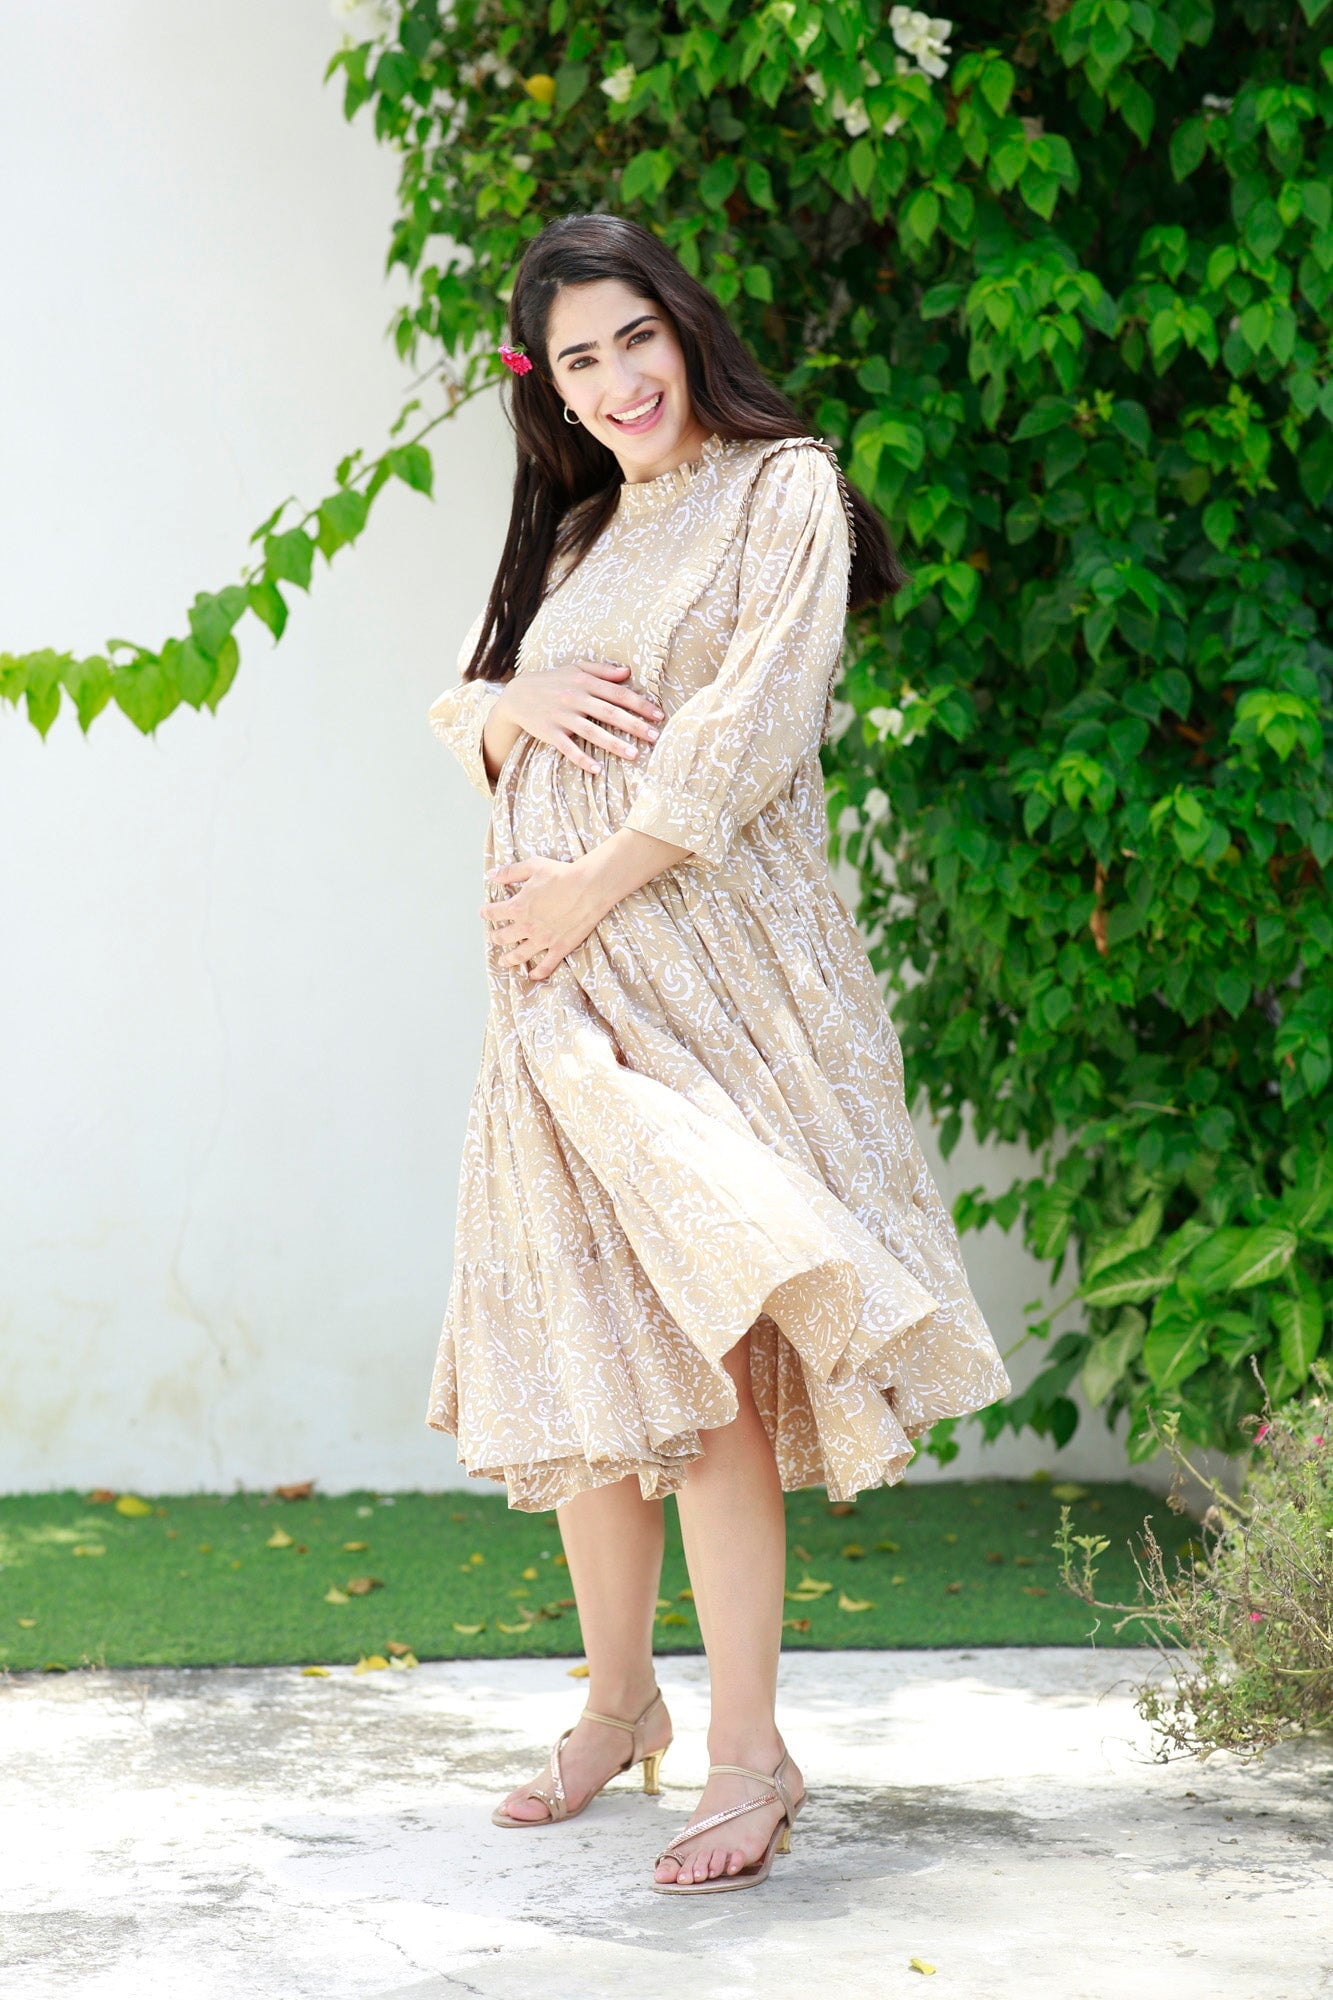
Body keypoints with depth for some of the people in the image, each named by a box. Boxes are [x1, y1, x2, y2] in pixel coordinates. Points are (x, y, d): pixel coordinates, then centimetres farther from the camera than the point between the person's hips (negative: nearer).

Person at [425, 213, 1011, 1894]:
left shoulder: (782, 490, 0)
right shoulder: (575, 532, 21)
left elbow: (751, 728, -10)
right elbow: (455, 712, 21)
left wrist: (591, 888, -11)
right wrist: (513, 701, -3)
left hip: (703, 968, -6)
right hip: (556, 988, 6)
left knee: (700, 1359, -13)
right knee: (581, 1355, 6)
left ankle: (749, 1755, -11)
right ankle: (618, 1706, 19)